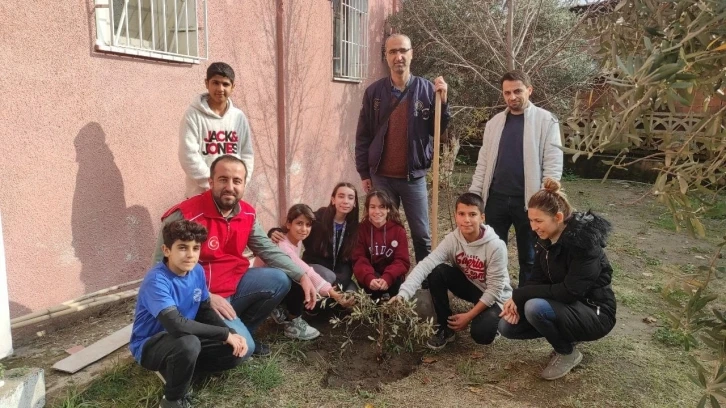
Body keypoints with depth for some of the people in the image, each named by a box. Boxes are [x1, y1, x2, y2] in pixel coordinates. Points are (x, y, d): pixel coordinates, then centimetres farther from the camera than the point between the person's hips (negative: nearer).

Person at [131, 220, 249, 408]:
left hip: (184, 340, 7)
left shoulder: (197, 271, -6)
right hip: (150, 345, -7)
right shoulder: (157, 280, -28)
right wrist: (225, 334, -31)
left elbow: (205, 311, 4)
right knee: (189, 343, -39)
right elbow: (176, 325, -39)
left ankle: (175, 369, 8)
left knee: (240, 350, -7)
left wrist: (231, 334, -13)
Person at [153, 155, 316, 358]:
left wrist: (302, 276, -6)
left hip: (235, 284, 7)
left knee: (279, 280, -6)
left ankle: (242, 331, 12)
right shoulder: (185, 216, -22)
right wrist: (206, 297, -26)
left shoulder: (247, 214, 0)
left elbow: (268, 250, 6)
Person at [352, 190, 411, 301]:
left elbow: (402, 261, -12)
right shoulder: (361, 229, -5)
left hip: (391, 277, 0)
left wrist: (387, 278, -32)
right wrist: (369, 278, -34)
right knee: (368, 280, -31)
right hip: (371, 277, 0)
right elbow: (359, 259, -13)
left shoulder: (398, 230, -5)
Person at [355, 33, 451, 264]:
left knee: (422, 234, 9)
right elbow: (363, 136, 4)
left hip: (414, 176, -1)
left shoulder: (427, 89, -1)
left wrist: (442, 102, -14)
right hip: (381, 177, 1)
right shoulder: (374, 92, 1)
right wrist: (364, 173, 1)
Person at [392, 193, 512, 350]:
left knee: (481, 334, -30)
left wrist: (469, 316, -22)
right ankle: (446, 327, -5)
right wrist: (403, 294, -45)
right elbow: (425, 264, -31)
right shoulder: (452, 239, -19)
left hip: (493, 296, -4)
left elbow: (494, 289, -22)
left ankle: (491, 318, 8)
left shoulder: (495, 246, -28)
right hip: (469, 285, 4)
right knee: (436, 272, -23)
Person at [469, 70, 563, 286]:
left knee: (528, 257, 11)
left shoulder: (546, 121, -3)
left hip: (528, 201, -4)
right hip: (496, 198, 4)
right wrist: (474, 195, 4)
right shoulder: (494, 122, 9)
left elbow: (553, 165, -8)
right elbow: (483, 163, 10)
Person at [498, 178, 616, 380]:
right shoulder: (546, 239, -4)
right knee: (507, 326, -6)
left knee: (535, 308, -32)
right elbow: (537, 279, 1)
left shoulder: (585, 244, -27)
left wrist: (520, 294, -25)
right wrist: (516, 299, -17)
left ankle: (568, 353, -4)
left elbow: (570, 292, -30)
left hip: (594, 313, -7)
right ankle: (563, 337, 13)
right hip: (564, 305, 7)